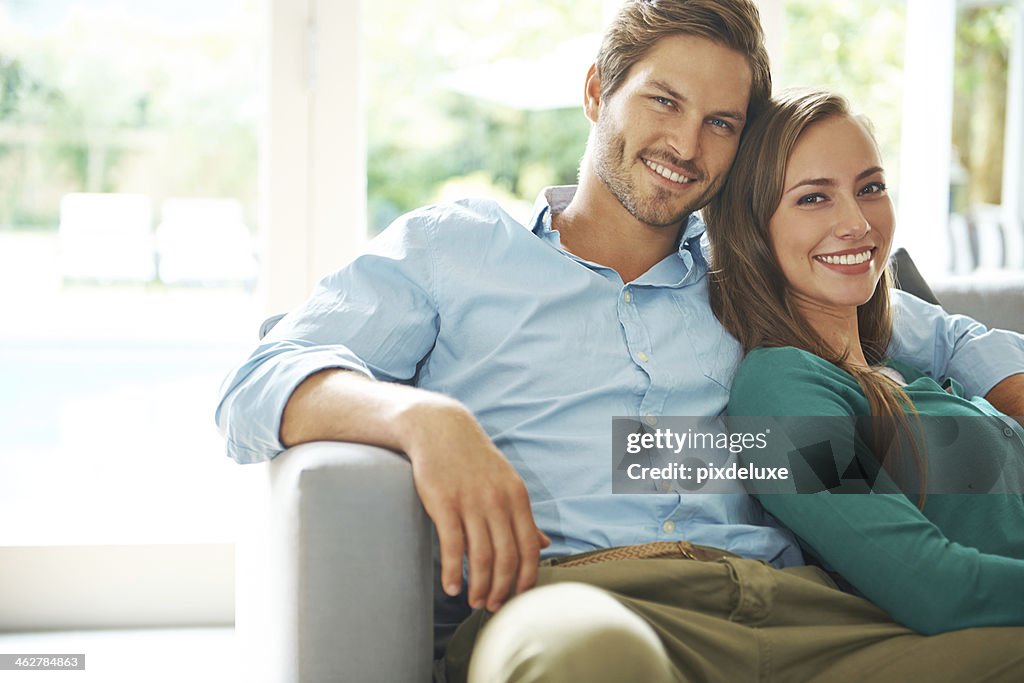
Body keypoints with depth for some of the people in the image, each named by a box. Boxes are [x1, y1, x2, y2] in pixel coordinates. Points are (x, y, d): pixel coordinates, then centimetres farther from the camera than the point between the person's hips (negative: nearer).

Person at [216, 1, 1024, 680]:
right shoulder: (450, 246, 18)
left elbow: (953, 340, 35)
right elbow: (257, 391, 6)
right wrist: (425, 418, -16)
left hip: (787, 606, 4)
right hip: (561, 594, -3)